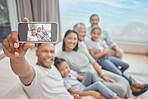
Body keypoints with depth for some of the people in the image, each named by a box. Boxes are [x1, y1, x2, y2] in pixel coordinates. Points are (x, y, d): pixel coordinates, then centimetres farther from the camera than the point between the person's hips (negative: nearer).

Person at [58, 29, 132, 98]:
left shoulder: (80, 50, 6)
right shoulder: (62, 57, -9)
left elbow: (93, 62, 5)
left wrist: (103, 76, -6)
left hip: (98, 72, 6)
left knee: (123, 81, -4)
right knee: (120, 88, -18)